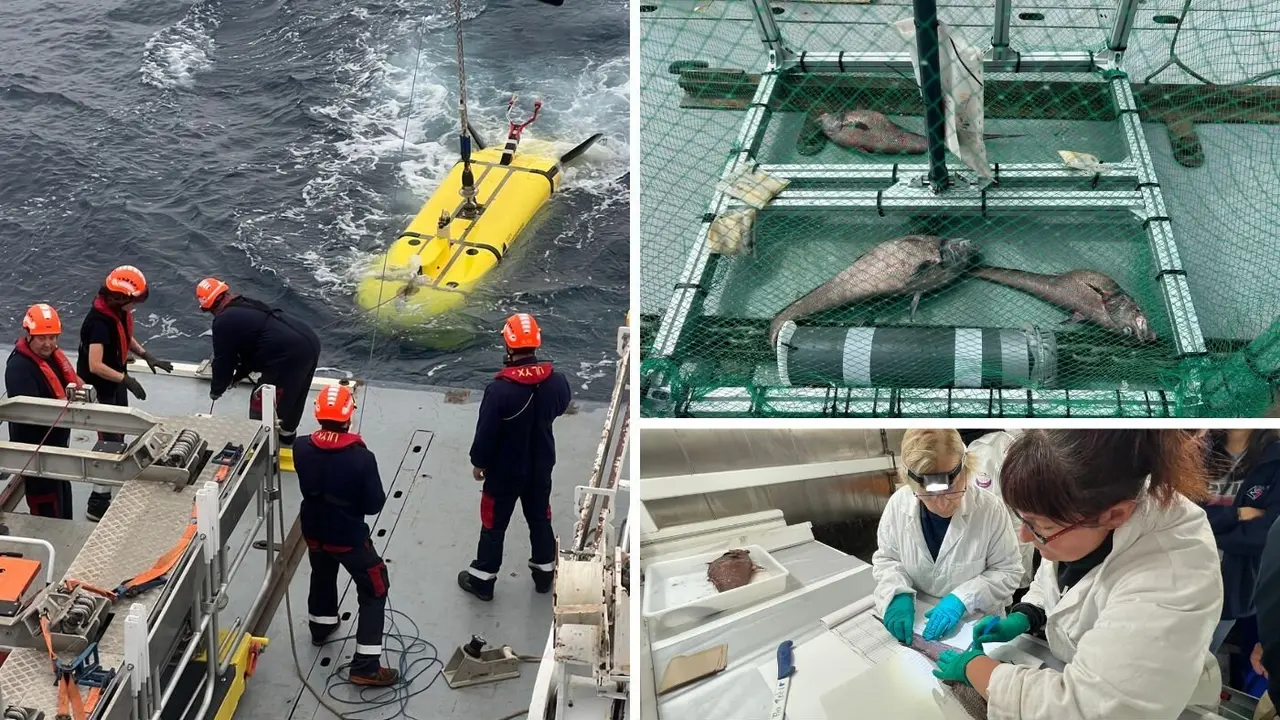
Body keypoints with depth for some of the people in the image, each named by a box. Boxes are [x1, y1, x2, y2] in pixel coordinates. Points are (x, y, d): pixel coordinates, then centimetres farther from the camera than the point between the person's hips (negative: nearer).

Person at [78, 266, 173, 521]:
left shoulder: (120, 311, -5)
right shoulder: (99, 322, -33)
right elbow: (95, 366, -37)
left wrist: (147, 356, 2)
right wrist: (126, 380, -39)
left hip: (116, 381, 9)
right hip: (100, 388, -9)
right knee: (109, 440, -6)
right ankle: (98, 504, 0)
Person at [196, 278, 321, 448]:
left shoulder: (224, 321, -3)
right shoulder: (247, 306, 23)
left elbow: (223, 360, 5)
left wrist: (216, 390, 21)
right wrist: (238, 375, 39)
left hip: (290, 355, -9)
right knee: (293, 397, 27)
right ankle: (286, 435, 43)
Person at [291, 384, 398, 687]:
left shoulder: (301, 448, -16)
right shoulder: (362, 458, -29)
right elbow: (375, 504, -19)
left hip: (314, 531, 5)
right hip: (349, 537, -5)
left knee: (322, 575, 33)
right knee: (375, 591, 9)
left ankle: (321, 626, 57)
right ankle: (366, 666, 6)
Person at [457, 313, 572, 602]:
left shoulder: (499, 389, -29)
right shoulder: (556, 381, -15)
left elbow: (486, 432, -20)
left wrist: (478, 462, -5)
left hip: (504, 470, -4)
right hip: (541, 466, 4)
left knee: (494, 524, 13)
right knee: (540, 518, 23)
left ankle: (482, 580, 27)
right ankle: (544, 572, 39)